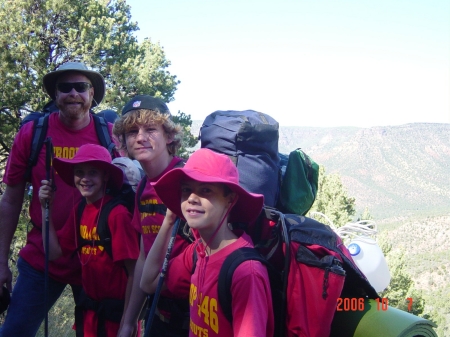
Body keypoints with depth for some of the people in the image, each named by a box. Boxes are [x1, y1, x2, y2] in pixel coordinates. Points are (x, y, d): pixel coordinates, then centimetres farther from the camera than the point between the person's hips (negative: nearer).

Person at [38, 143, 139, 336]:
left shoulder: (117, 214, -20)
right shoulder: (79, 211, 3)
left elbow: (133, 273, -18)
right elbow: (54, 253, 1)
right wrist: (46, 208, -3)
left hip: (116, 311, -6)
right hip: (90, 310, 7)